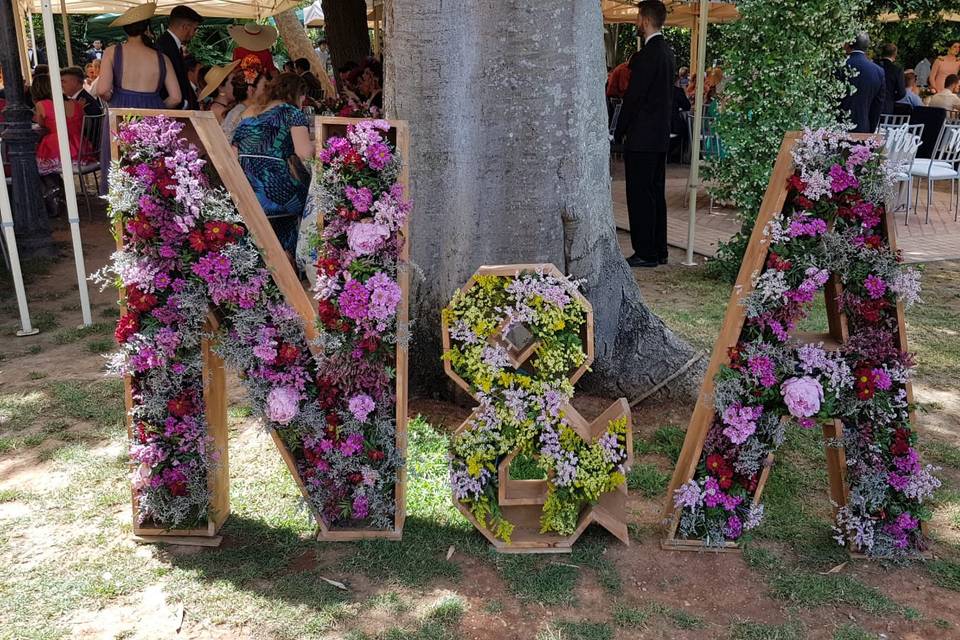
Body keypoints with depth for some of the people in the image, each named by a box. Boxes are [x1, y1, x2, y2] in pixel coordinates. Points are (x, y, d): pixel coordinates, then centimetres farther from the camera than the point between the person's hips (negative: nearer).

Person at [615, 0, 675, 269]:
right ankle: (659, 251, 18)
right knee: (656, 194, 12)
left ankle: (645, 253, -2)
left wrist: (620, 131, -6)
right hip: (661, 136, 10)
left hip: (642, 137, -10)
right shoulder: (668, 52, 13)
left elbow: (633, 97, -15)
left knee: (639, 196, -5)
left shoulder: (647, 55, -16)